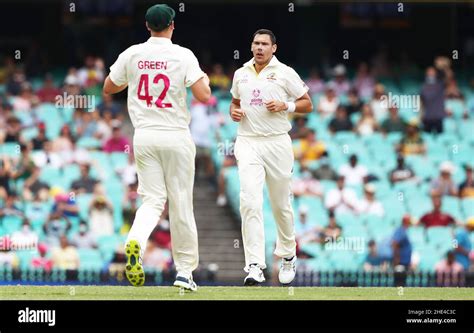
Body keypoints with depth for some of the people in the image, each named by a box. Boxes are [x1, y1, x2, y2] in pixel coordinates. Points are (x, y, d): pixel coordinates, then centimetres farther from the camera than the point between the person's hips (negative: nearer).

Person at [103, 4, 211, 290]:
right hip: (177, 138, -2)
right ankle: (185, 272, 13)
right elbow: (203, 96, -15)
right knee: (181, 203, 7)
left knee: (153, 200, 5)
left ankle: (135, 241, -27)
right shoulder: (183, 55, -8)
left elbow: (108, 88, 14)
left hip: (144, 137, 2)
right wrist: (205, 80, 8)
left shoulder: (132, 55, 1)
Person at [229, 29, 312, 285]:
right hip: (248, 143, 1)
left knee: (281, 204, 9)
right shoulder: (241, 74, 11)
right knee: (250, 202, -16)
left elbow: (307, 104, 5)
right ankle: (255, 267, -23)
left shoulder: (285, 73, 1)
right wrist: (234, 112, 4)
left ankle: (287, 255, 33)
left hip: (277, 143, -1)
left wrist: (285, 106, -13)